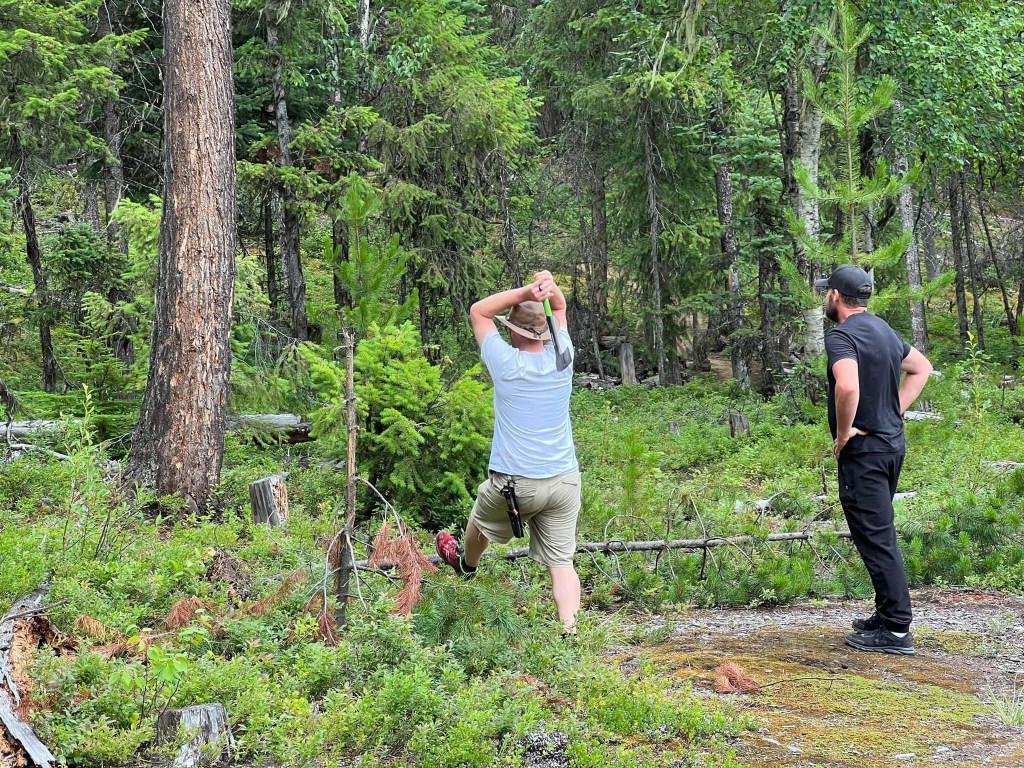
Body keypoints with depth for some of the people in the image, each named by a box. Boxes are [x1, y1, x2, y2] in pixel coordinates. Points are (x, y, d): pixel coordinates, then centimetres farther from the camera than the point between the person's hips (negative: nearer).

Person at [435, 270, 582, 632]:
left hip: (514, 483, -2)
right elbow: (559, 308, 15)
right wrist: (550, 289, -7)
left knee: (481, 519, 29)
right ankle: (570, 631, -12)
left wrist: (525, 292, -11)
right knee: (561, 561, 1)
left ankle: (466, 564, 57)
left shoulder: (506, 363, -11)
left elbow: (478, 311, 1)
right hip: (564, 481, 2)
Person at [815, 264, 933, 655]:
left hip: (863, 450, -9)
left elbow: (847, 386, -34)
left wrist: (843, 433, -19)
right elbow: (921, 367, 26)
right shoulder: (884, 330, 13)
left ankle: (896, 630, -5)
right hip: (892, 443, 10)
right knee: (879, 534, 18)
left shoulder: (842, 336, -16)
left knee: (876, 538, -7)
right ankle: (887, 615, 25)